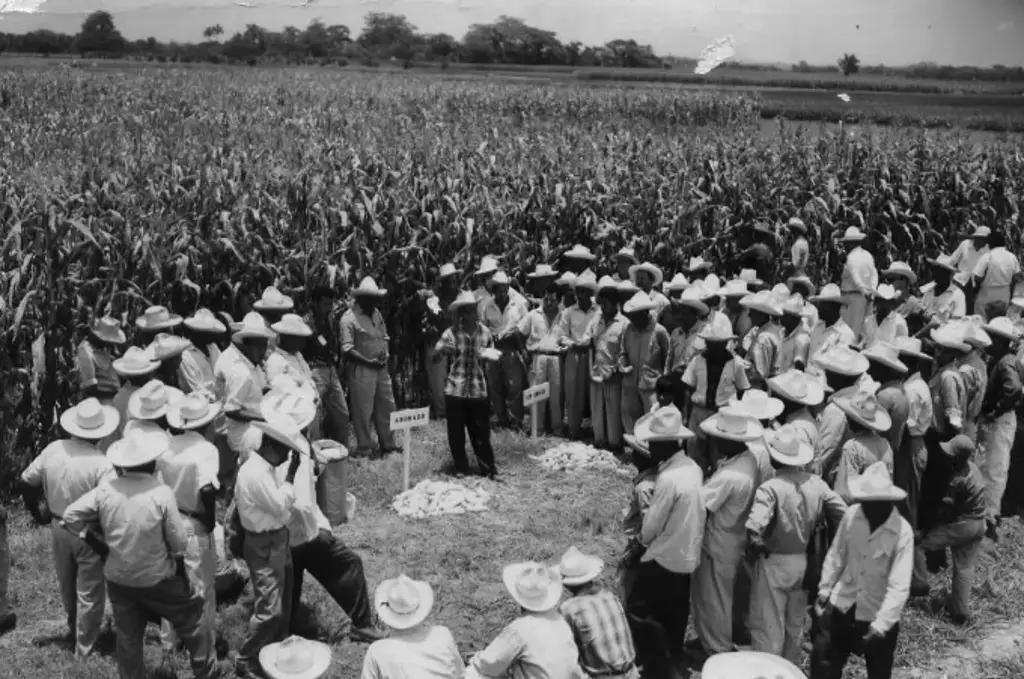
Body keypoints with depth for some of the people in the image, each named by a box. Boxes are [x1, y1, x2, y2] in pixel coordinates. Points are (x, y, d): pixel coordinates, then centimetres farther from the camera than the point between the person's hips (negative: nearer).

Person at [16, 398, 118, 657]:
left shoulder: (52, 450, -10)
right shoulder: (100, 463, -26)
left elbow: (25, 482, 0)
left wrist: (37, 513, 13)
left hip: (58, 528, 5)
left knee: (67, 585, 28)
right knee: (89, 591, 14)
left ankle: (74, 629, 51)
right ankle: (85, 646, 27)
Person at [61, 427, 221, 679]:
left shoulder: (105, 489, -11)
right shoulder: (162, 493, -21)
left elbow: (71, 516, -4)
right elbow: (180, 543, -15)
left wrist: (95, 541, 5)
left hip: (117, 578, 3)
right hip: (157, 579, -3)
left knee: (127, 637, 18)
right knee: (190, 620, 18)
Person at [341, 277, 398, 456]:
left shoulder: (376, 313, 10)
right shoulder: (349, 319, -13)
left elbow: (384, 336, 19)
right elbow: (347, 349, -17)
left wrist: (385, 353, 0)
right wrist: (369, 362, -21)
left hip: (381, 368, 7)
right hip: (361, 370, -7)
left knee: (387, 406, 13)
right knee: (363, 411, 1)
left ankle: (388, 445, 25)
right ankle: (364, 449, 13)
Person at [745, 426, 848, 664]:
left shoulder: (770, 488, -22)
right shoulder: (816, 483, -5)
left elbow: (755, 527, -35)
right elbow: (843, 515, -4)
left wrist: (753, 547, -18)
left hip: (775, 563, -6)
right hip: (805, 562, 6)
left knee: (768, 626, 8)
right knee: (795, 624, 24)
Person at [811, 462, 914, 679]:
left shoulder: (902, 532, -21)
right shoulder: (852, 515, -11)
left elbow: (899, 587, -23)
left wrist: (880, 626, -28)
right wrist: (824, 590, 3)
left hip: (878, 615, -3)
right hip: (841, 606, 3)